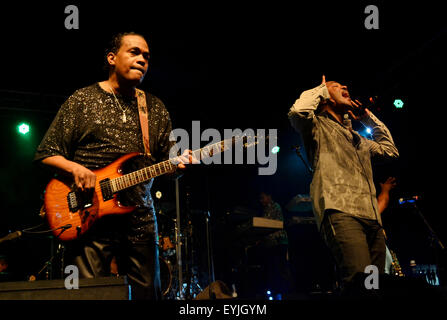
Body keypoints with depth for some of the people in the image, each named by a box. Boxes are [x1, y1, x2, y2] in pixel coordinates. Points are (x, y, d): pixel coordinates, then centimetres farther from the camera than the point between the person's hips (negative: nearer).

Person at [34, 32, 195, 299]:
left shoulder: (156, 109, 15)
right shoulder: (82, 100, 5)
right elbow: (45, 153, 4)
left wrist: (179, 164, -7)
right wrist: (74, 168, -15)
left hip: (141, 220, 4)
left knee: (147, 292, 6)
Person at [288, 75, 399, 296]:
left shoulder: (357, 139, 34)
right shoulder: (319, 126, 13)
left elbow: (390, 151, 41)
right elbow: (298, 112, -8)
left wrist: (369, 118, 38)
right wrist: (321, 88, 11)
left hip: (372, 219, 7)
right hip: (340, 212, -7)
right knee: (359, 278, -29)